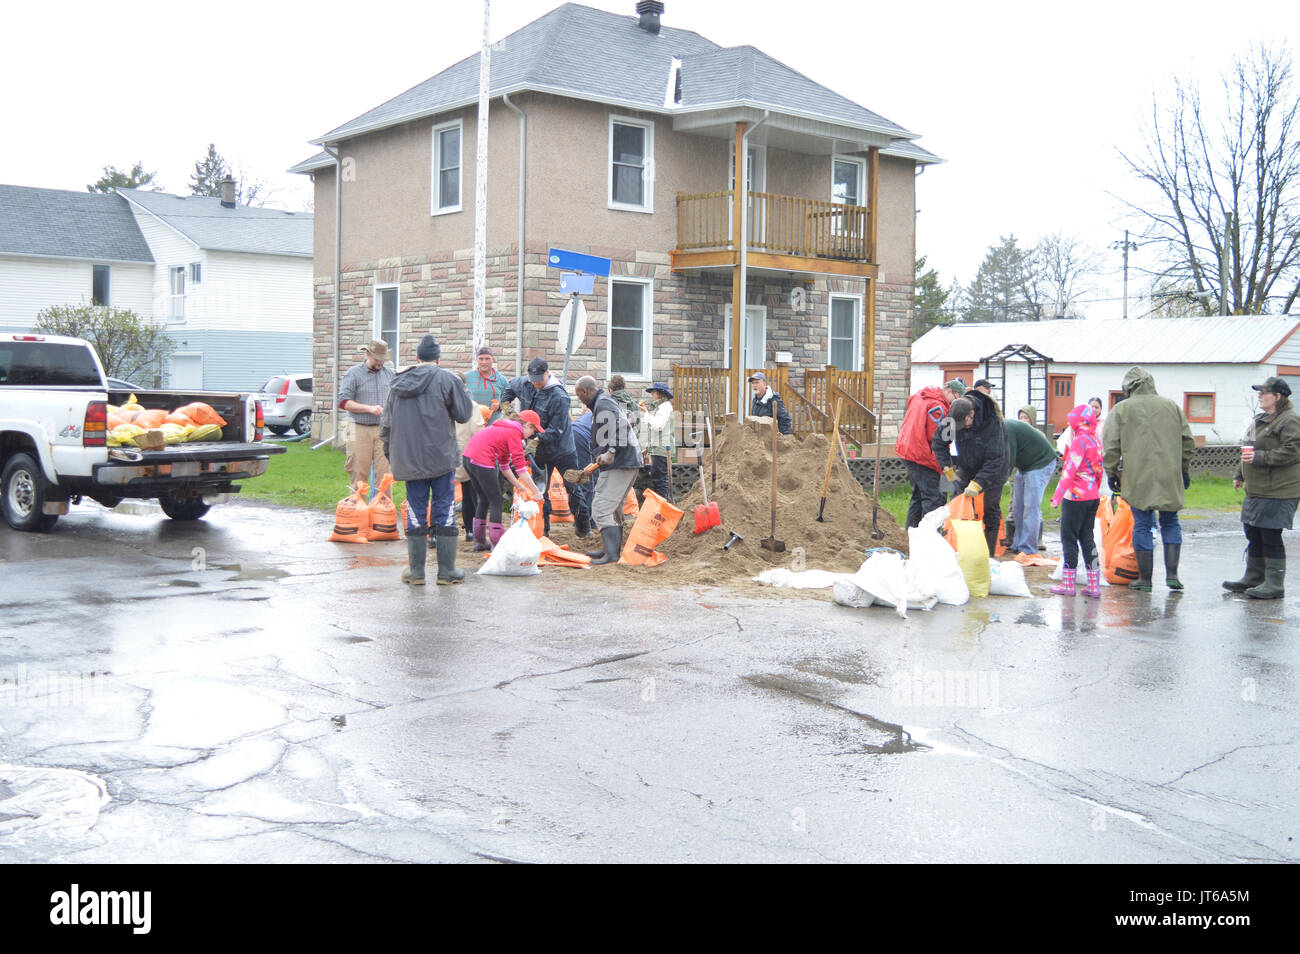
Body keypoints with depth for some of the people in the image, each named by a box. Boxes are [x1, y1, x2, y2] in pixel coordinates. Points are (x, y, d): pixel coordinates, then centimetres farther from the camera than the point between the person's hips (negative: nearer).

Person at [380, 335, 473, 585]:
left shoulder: (398, 382, 9)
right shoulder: (446, 379, -6)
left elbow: (386, 423, 14)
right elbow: (463, 414, -4)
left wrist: (389, 452, 25)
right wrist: (464, 393, 15)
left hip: (408, 459, 4)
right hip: (441, 457, -4)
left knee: (415, 512, 9)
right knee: (444, 511, 3)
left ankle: (416, 571, 10)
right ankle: (446, 571, 4)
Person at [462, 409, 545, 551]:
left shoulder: (504, 428, 23)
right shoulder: (514, 433, -6)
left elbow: (504, 463, 27)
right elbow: (520, 466, -11)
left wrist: (517, 485, 26)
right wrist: (535, 491, -8)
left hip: (468, 458, 9)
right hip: (482, 461, -9)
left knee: (484, 500, 20)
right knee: (496, 502, 1)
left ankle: (480, 541, 26)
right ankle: (497, 544, 2)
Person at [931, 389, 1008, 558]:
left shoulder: (992, 423, -31)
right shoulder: (953, 419, -17)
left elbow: (994, 460, -30)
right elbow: (938, 442, -2)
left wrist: (977, 483, -34)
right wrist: (948, 469, -10)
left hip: (992, 472, -4)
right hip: (966, 470, 5)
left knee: (991, 511, -3)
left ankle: (989, 555, 3)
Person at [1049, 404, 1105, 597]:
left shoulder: (1080, 441, -15)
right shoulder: (1096, 440, 10)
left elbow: (1070, 469, -20)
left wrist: (1058, 494, -19)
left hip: (1076, 496, -8)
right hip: (1093, 496, 8)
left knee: (1069, 538, 0)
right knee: (1087, 537, 12)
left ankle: (1068, 584, 3)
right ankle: (1094, 586, 11)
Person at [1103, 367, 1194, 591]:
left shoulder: (1121, 409, 0)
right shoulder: (1172, 406, 9)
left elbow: (1110, 446, -3)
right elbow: (1187, 441, 12)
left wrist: (1112, 474, 8)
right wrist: (1184, 469, 22)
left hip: (1138, 478, -2)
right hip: (1169, 478, 2)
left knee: (1142, 526, 4)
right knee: (1170, 522, 15)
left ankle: (1145, 578, 8)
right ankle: (1172, 574, 9)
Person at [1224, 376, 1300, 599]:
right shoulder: (1259, 420, 18)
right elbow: (1247, 450, 27)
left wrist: (1260, 457, -23)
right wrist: (1240, 474, 24)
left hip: (1278, 491, -10)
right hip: (1256, 490, 10)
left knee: (1271, 537, -6)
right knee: (1253, 535, 14)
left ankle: (1274, 584, 0)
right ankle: (1253, 579, 24)